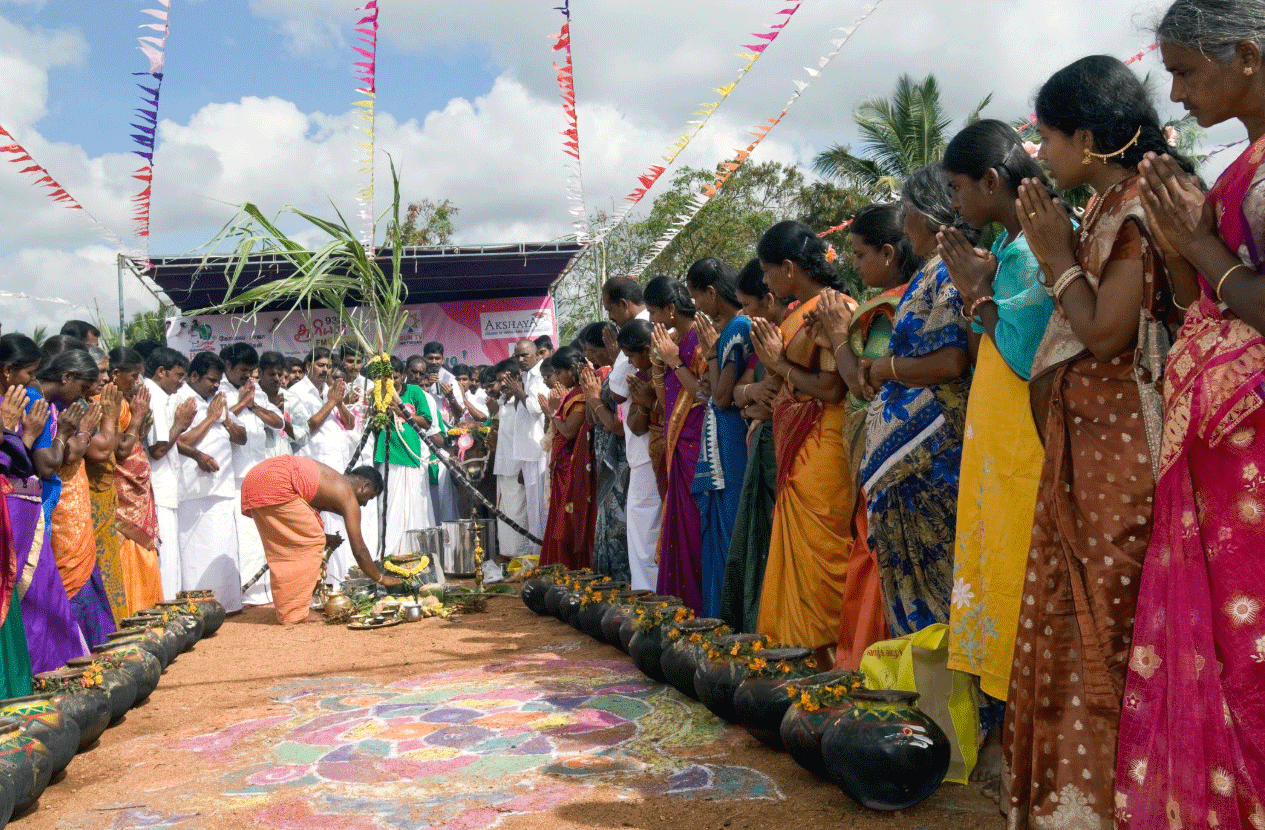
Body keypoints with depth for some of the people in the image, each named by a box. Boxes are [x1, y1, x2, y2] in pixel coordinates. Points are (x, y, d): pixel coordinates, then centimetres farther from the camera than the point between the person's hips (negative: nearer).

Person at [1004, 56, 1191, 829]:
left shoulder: (1137, 210, -11)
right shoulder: (1104, 210, 15)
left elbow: (1107, 334, -18)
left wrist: (1058, 255, -9)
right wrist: (1053, 252, 8)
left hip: (1117, 440, -10)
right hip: (1078, 436, 10)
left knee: (1106, 619, -4)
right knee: (1069, 612, 13)